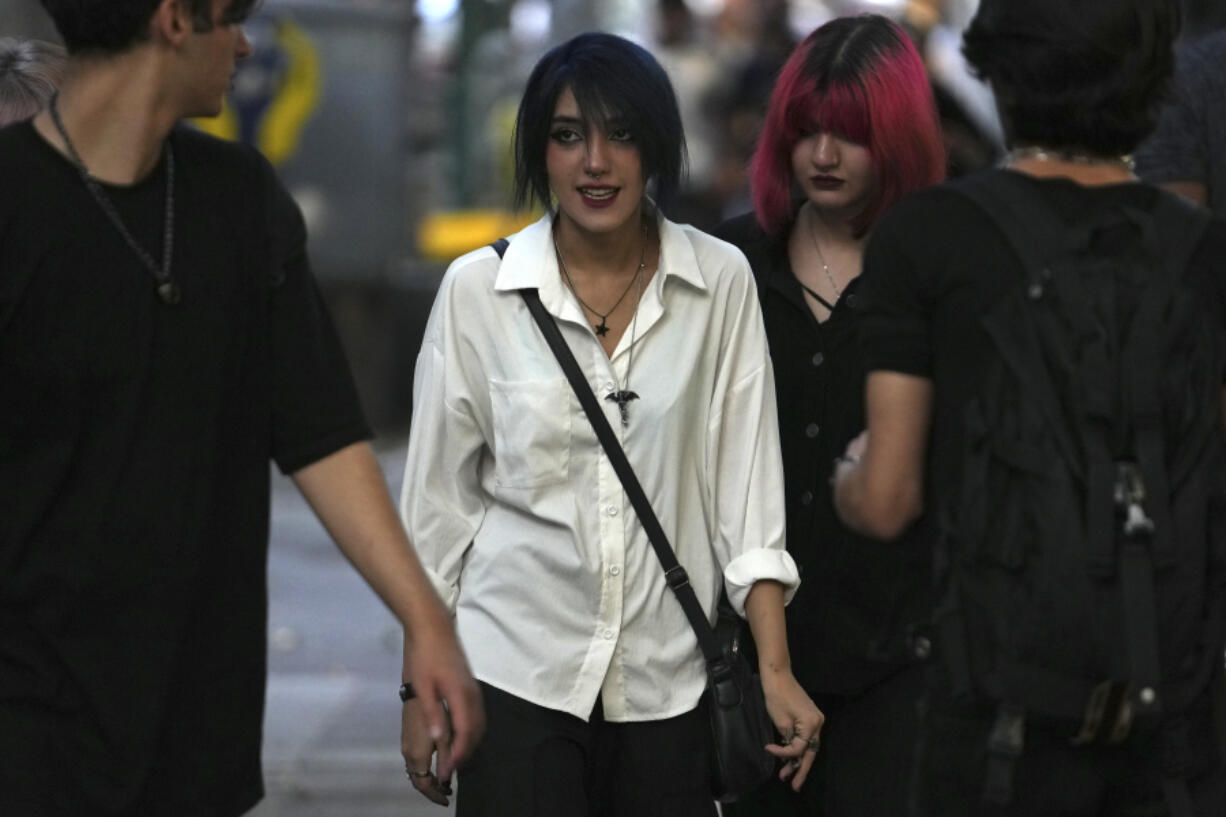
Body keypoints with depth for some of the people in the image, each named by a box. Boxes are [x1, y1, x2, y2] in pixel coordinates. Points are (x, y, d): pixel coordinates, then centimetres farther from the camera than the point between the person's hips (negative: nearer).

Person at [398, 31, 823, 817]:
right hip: (517, 671, -1)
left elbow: (746, 479, 0)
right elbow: (438, 497, 3)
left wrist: (775, 669, -6)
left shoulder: (720, 281, 0)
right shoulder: (478, 288, -2)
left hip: (668, 682, 1)